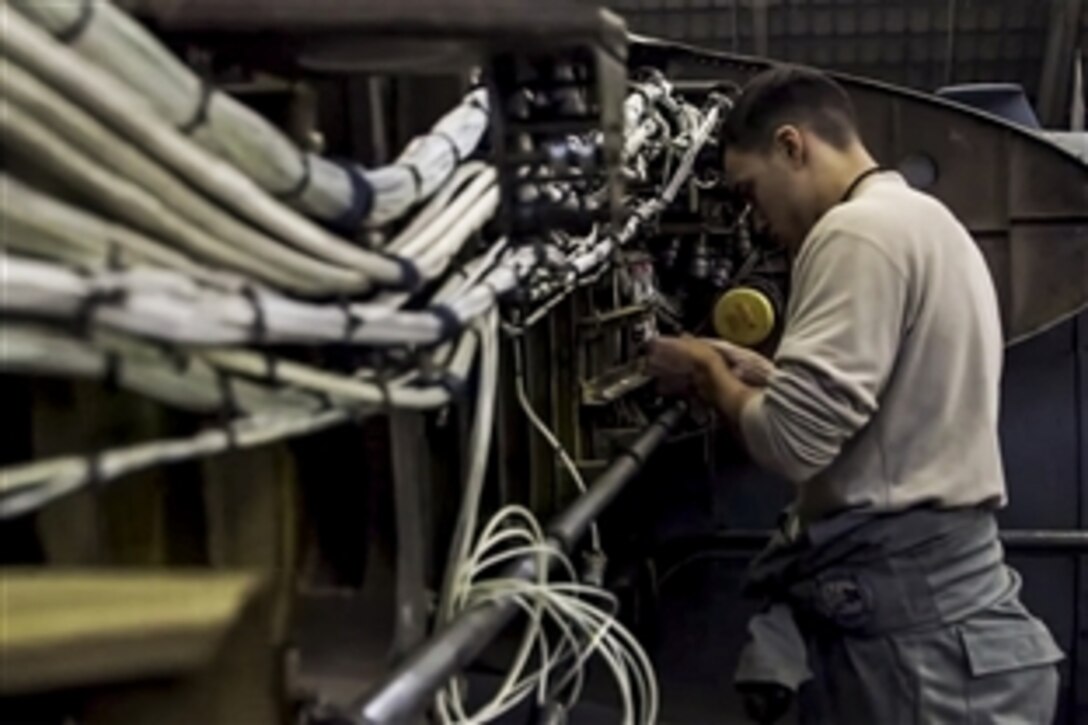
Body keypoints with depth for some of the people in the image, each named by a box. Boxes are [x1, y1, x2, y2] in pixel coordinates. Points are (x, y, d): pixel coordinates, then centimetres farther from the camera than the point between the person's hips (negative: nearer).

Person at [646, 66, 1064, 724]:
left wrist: (709, 373, -4)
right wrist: (763, 378, 12)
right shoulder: (925, 221, 19)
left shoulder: (860, 230, -14)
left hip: (901, 608, -10)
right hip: (936, 584, 10)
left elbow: (793, 440, -22)